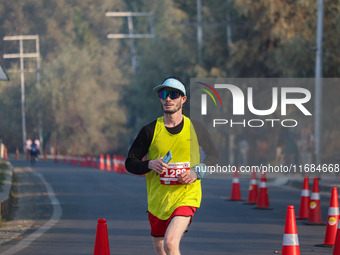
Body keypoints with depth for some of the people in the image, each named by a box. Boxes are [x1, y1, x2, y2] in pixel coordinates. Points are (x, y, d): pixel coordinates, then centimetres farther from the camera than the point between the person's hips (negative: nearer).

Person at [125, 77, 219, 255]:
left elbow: (214, 155, 15)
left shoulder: (195, 128, 1)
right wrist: (150, 165, -16)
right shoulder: (150, 130, 0)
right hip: (157, 199, 2)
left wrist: (197, 172, -4)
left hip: (186, 196, -2)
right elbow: (130, 163, 4)